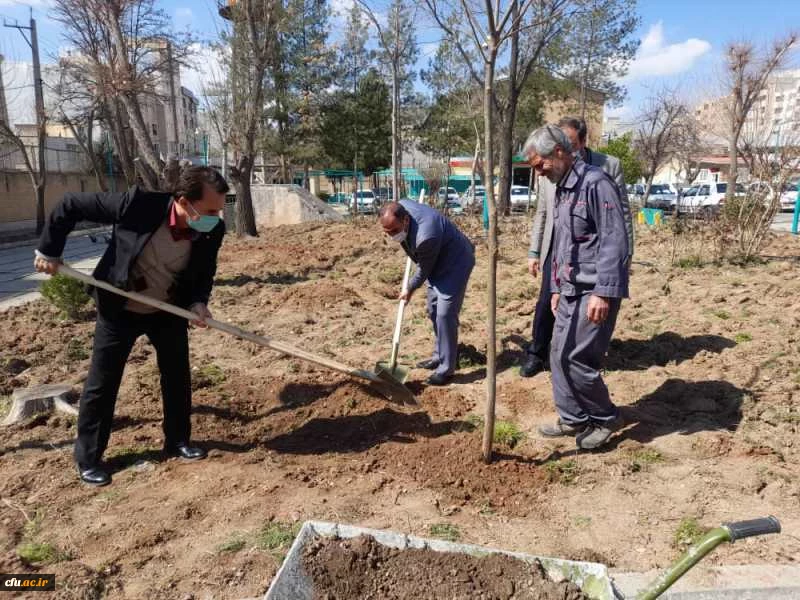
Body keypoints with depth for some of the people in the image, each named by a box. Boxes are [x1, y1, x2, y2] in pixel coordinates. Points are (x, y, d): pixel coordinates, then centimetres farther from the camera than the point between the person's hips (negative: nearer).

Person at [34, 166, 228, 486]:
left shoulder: (212, 231, -21)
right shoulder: (138, 204, -31)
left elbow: (205, 271, -1)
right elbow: (70, 205, -17)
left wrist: (198, 301, -18)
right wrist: (49, 250, -14)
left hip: (168, 310, 3)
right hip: (119, 309, -2)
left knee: (178, 376, 9)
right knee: (102, 384, 5)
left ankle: (178, 440, 30)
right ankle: (88, 457, 23)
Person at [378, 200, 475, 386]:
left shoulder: (426, 237, -39)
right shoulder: (401, 206, -17)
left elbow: (424, 269, -21)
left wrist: (410, 290, -5)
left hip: (455, 263, -9)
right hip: (437, 263, 9)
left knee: (445, 314, -12)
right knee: (433, 311, 15)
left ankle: (447, 368, -2)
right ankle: (439, 356, 28)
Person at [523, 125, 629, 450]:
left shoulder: (595, 183, -13)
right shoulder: (560, 190, 17)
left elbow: (614, 240, -19)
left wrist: (604, 292, -23)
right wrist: (556, 287, 21)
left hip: (594, 292, -9)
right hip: (570, 289, 9)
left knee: (575, 358, -7)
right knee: (559, 355, 11)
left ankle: (606, 418, 16)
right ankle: (573, 419, 26)